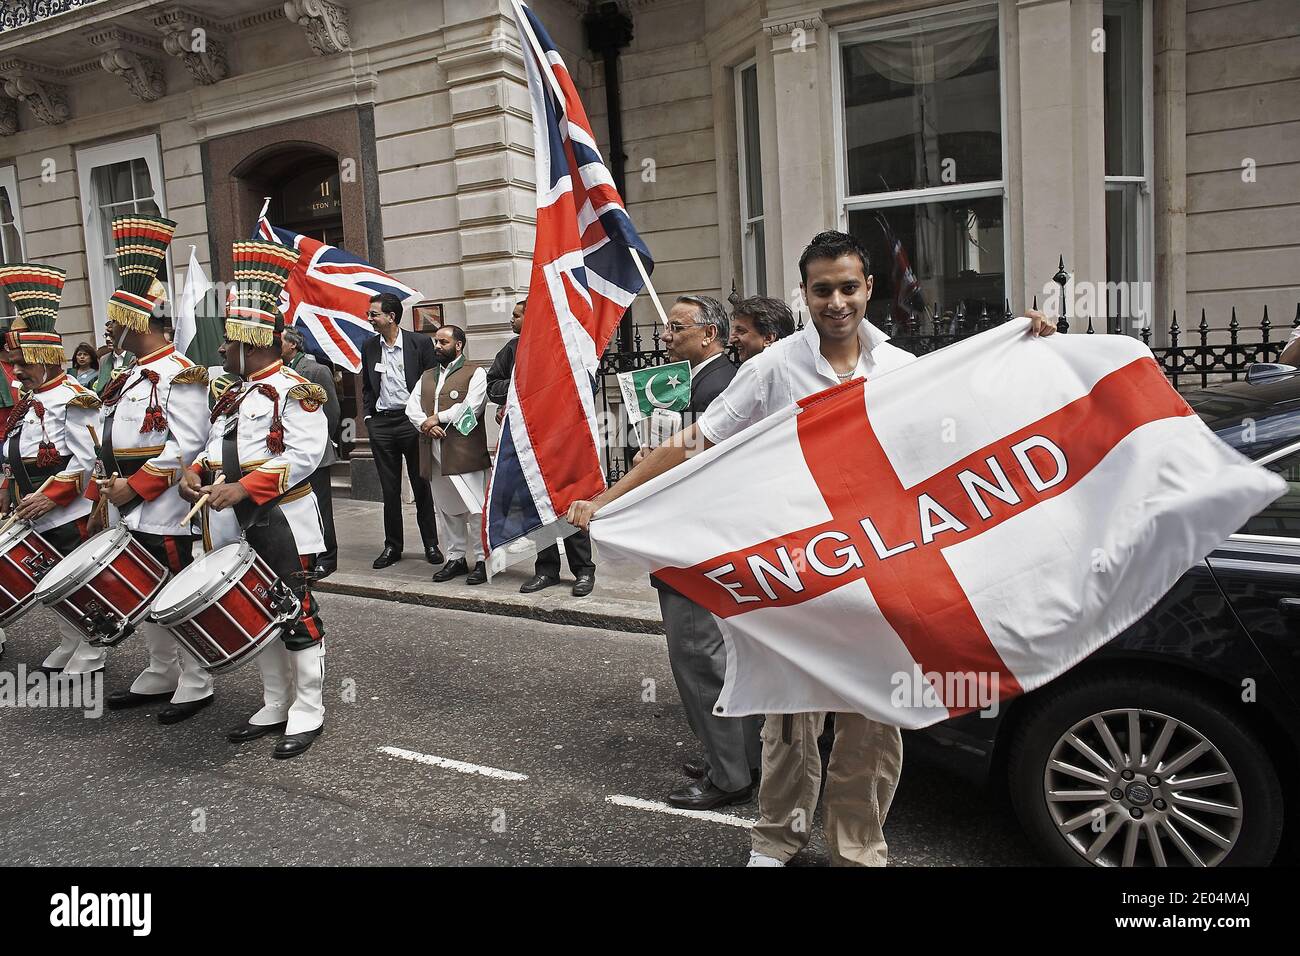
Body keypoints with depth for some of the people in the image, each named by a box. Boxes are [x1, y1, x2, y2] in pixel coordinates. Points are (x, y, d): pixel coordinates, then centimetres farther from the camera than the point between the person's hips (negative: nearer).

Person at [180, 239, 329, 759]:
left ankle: (307, 714, 12)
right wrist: (195, 472, 0)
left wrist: (243, 488, -24)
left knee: (297, 614, 0)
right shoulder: (231, 396, 15)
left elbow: (304, 455, -19)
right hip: (238, 527, 9)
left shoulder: (295, 392, -11)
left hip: (282, 525, -9)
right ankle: (275, 707, 26)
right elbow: (214, 445, 23)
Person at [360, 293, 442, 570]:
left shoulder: (420, 343, -4)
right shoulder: (369, 347, 9)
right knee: (389, 489, 8)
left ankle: (431, 544, 13)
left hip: (412, 421, -3)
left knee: (422, 486, 3)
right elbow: (367, 385, 19)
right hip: (381, 423, 4)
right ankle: (392, 546, 17)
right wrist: (369, 414, 8)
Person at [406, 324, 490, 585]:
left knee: (475, 510, -6)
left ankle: (482, 559, 3)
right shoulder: (427, 377, 20)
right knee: (448, 510, 12)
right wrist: (427, 425, -10)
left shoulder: (475, 374, 1)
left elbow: (470, 407, -14)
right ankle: (456, 557, 22)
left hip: (465, 454, -6)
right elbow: (412, 407, 10)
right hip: (435, 456, 6)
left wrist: (437, 418, -10)